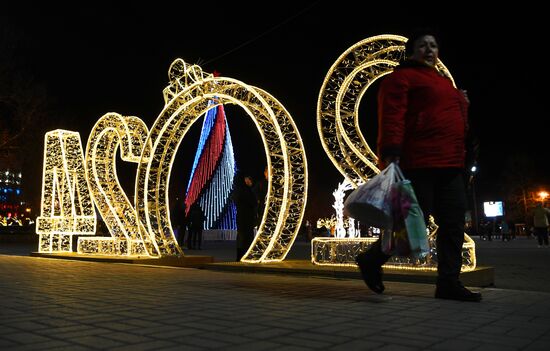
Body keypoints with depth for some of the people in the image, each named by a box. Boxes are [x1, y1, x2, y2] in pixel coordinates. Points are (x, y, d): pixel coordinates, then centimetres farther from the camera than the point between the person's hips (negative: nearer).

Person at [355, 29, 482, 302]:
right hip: (418, 163, -9)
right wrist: (391, 154, -24)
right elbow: (391, 117, -13)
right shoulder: (401, 77, 0)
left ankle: (448, 282, 10)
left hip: (450, 165, 9)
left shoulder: (444, 82, 27)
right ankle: (371, 260, 11)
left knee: (453, 223, 4)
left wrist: (462, 103, 18)